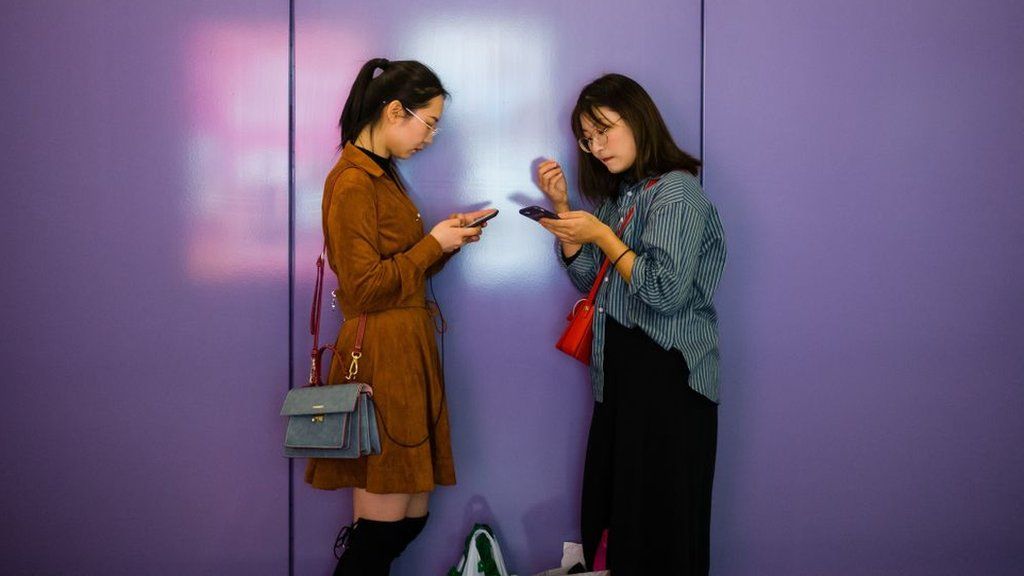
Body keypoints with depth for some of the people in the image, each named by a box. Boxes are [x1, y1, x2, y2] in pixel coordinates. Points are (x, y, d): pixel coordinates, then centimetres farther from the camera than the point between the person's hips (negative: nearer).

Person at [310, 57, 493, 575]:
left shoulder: (380, 175, 17)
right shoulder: (353, 182, -13)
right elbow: (364, 288, -17)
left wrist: (446, 237, 7)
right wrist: (433, 245, -10)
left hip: (407, 354, 10)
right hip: (381, 360, -10)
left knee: (412, 517, 12)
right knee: (381, 529, -2)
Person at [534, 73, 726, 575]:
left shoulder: (676, 193, -11)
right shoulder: (619, 195, 16)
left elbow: (666, 293, -20)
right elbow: (589, 279, 15)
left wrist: (602, 236, -14)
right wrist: (561, 207, 7)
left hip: (667, 378, -8)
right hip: (619, 373, 9)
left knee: (657, 522, -1)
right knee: (607, 516, 12)